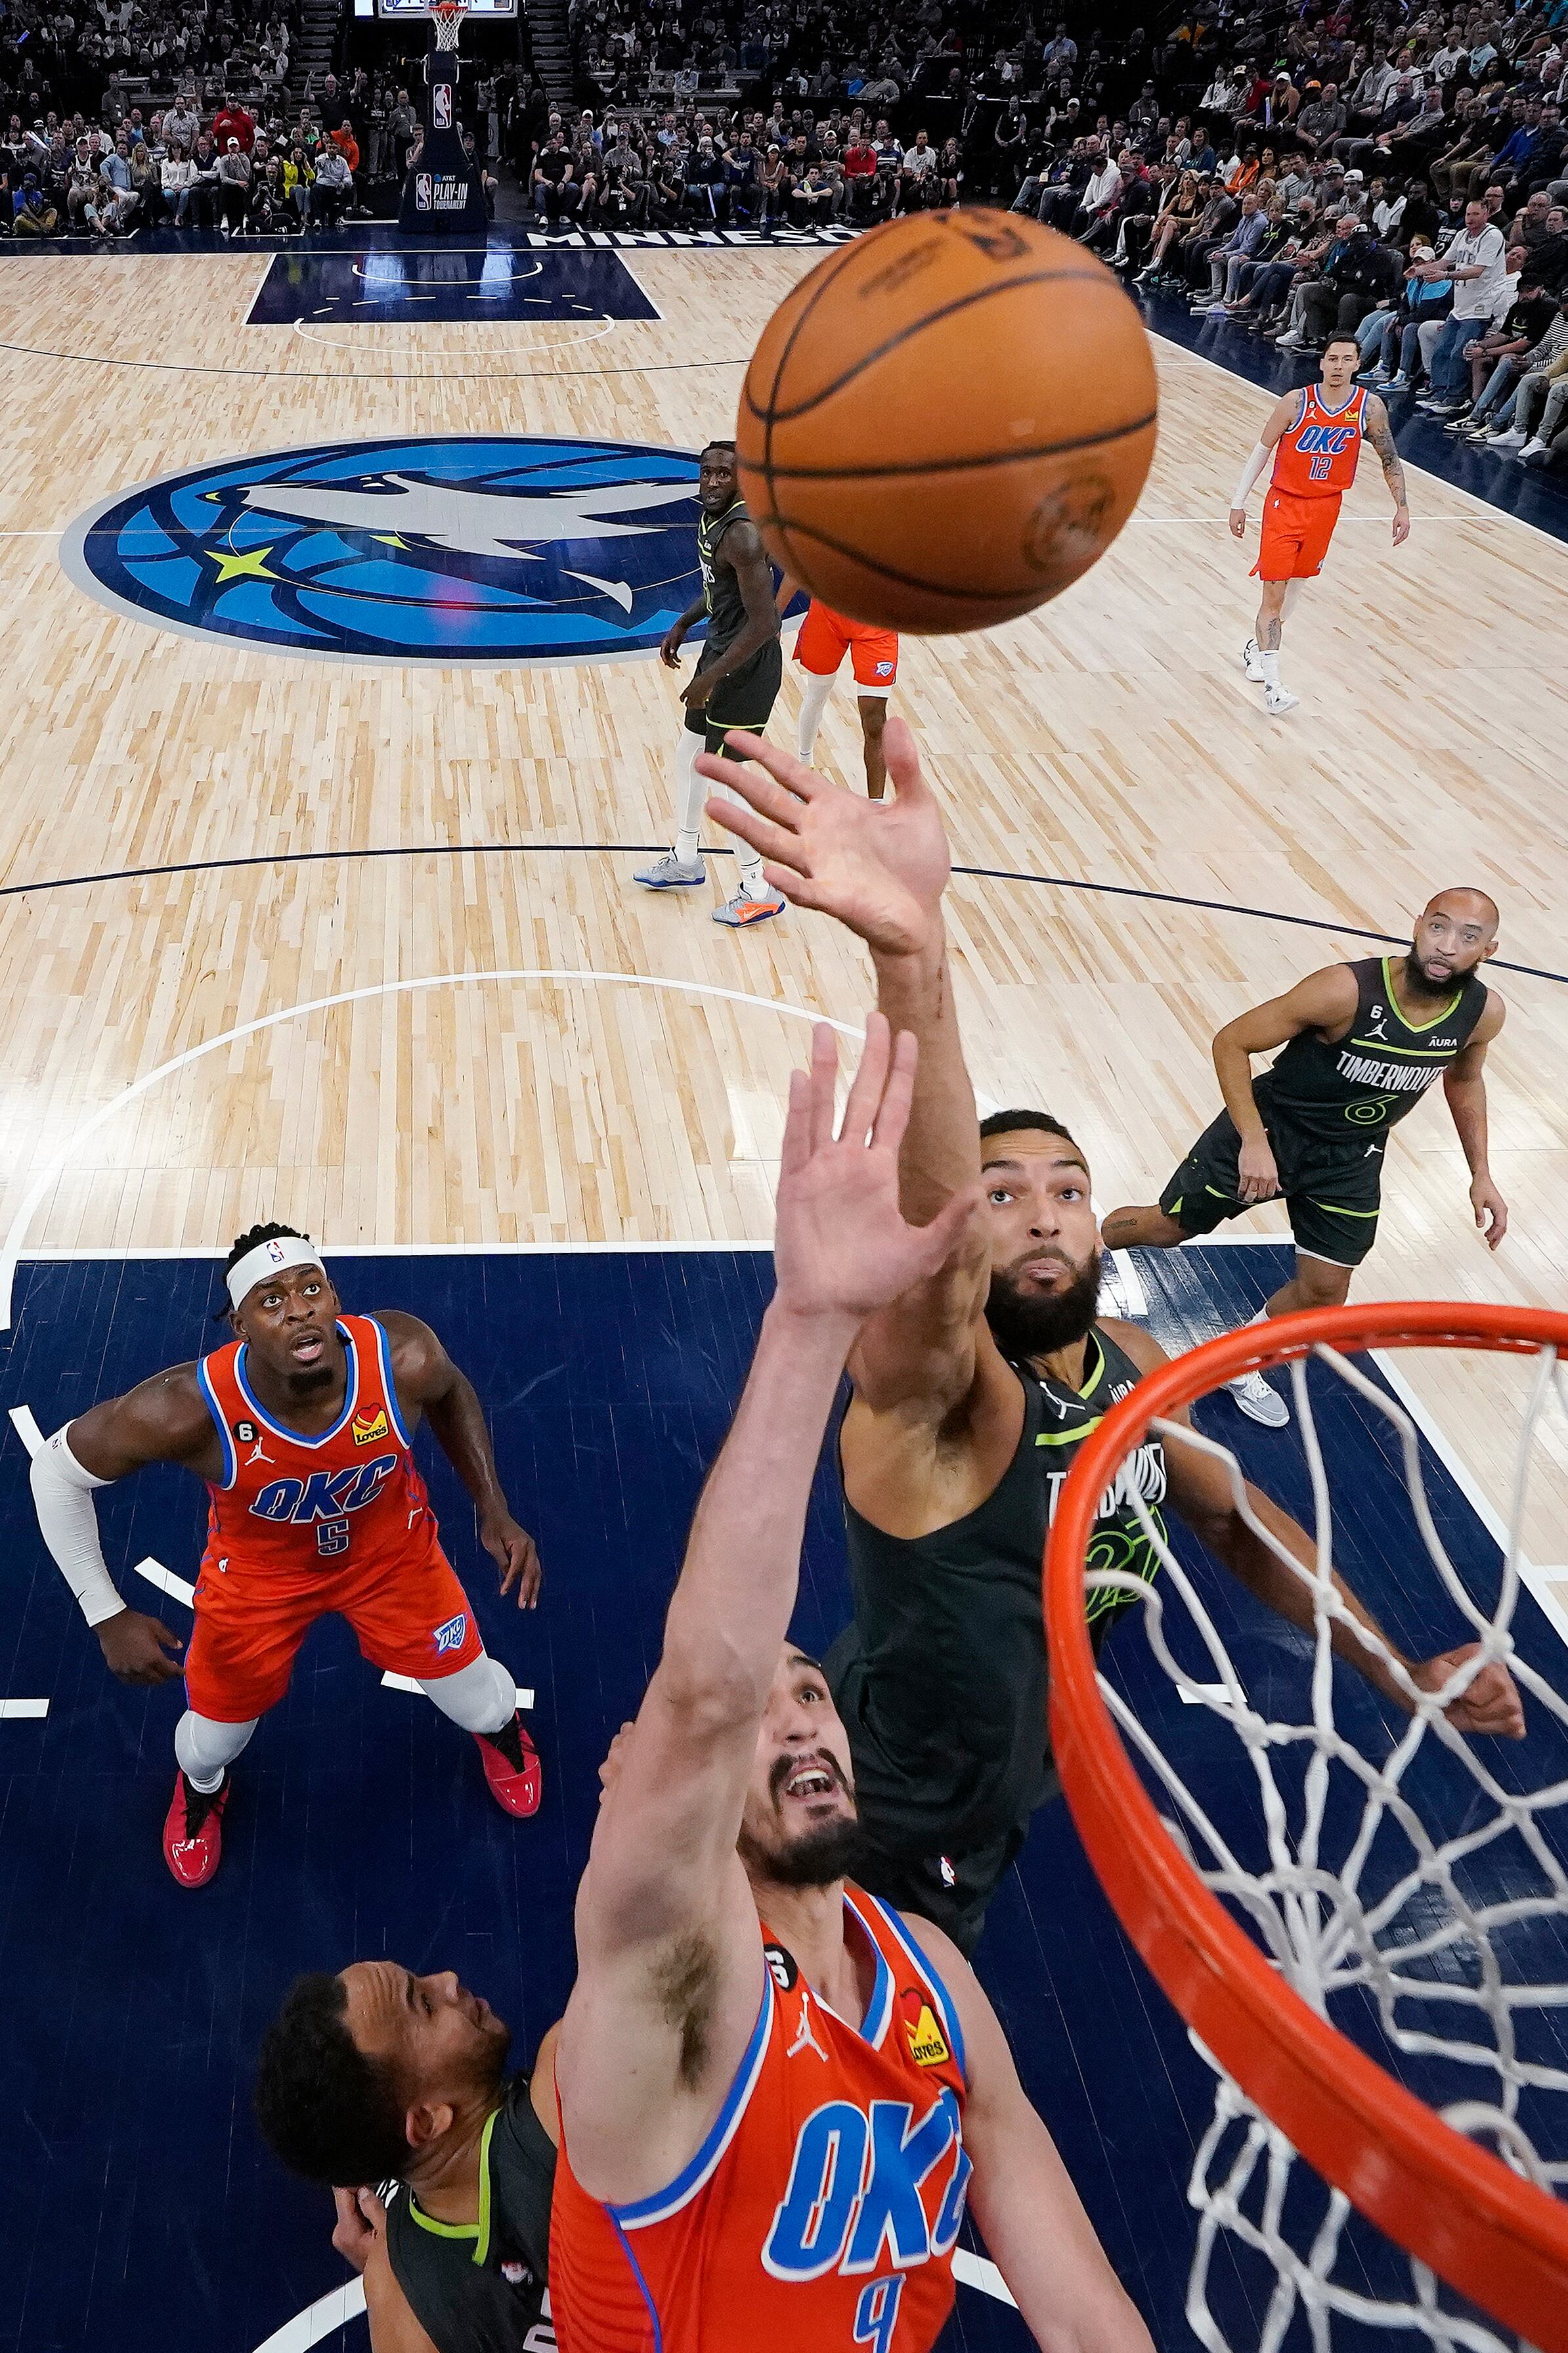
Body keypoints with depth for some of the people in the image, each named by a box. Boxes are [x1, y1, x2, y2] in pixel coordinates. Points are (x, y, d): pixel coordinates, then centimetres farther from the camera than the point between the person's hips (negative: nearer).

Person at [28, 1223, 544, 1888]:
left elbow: (453, 1394, -7)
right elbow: (56, 1470, -20)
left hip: (391, 1549, 1)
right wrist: (107, 1616, -19)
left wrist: (493, 1510, -13)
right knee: (213, 1740, 17)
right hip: (259, 1570, -1)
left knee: (480, 1706, 14)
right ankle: (200, 1791, 59)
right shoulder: (189, 1408, -39)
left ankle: (502, 1730, 56)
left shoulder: (405, 1356, -35)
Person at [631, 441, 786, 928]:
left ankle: (760, 892, 10)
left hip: (748, 664, -10)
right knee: (689, 755, 21)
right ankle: (685, 860, 39)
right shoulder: (710, 517, 3)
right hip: (721, 649, 10)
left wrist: (712, 678, -27)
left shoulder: (742, 534, -27)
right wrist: (682, 624, 15)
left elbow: (764, 623, -30)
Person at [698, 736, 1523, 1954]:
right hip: (888, 1835, -7)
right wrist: (911, 949, -76)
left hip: (1016, 1788, 7)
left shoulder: (1133, 1365, -11)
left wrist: (1400, 1674, 2)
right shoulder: (935, 1392, -34)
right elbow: (926, 1224, -58)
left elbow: (1236, 1518, 9)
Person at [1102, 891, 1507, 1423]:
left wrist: (1480, 1174, 7)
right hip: (1271, 1127, -4)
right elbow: (1232, 1042, -23)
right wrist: (1254, 1140, -30)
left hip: (1350, 1160, 4)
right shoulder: (1346, 990, -32)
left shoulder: (1484, 1012, -16)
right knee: (1166, 1229, 8)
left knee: (1323, 1293, 9)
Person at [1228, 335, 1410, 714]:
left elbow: (1389, 458, 6)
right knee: (1273, 593, -10)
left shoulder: (1370, 407, -6)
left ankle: (1256, 647, 39)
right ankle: (1271, 683, -11)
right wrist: (1239, 504, -4)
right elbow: (1261, 451, -3)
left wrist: (1401, 507, 2)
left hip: (1326, 508, 3)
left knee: (1291, 586, 15)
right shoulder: (1295, 403, -13)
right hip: (1284, 504, -3)